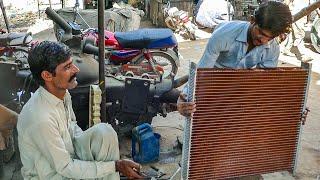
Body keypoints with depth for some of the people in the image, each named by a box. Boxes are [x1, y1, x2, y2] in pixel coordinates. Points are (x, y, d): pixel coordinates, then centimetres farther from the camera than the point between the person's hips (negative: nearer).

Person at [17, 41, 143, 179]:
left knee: (105, 131, -15)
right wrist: (116, 166, -23)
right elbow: (65, 168, -25)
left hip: (68, 155, 7)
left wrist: (91, 144, -6)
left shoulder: (62, 93, -7)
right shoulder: (40, 118, -32)